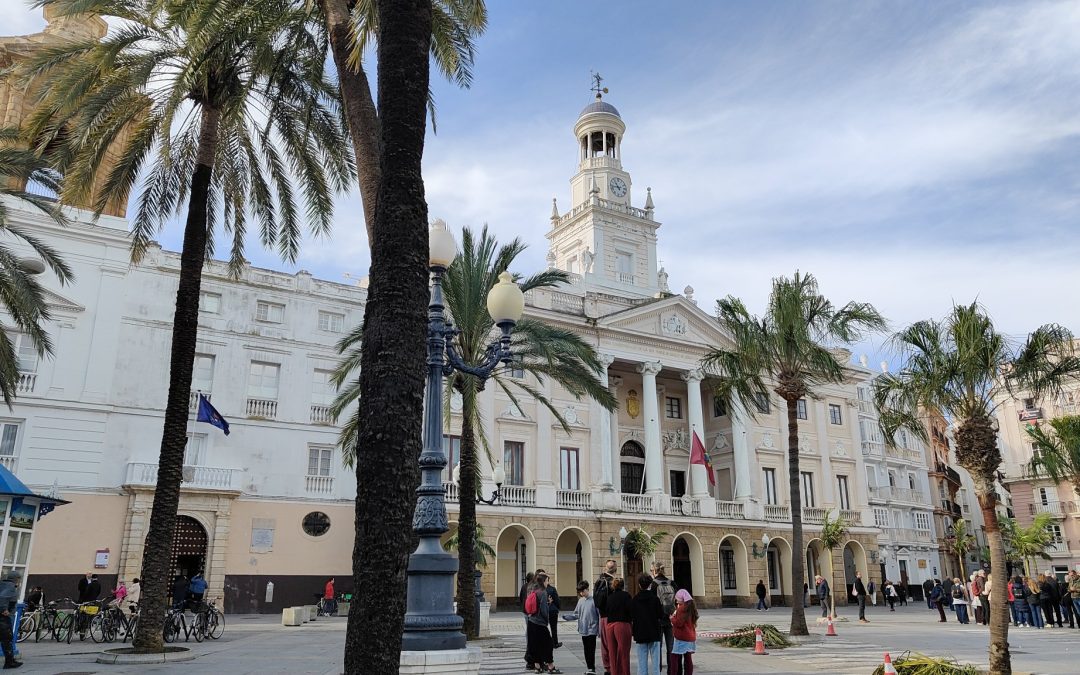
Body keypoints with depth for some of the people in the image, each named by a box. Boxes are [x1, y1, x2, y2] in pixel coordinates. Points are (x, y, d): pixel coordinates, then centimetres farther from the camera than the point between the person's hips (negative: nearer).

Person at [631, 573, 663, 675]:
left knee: (642, 659, 7)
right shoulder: (655, 598, -10)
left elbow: (632, 615, 1)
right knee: (655, 658, 5)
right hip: (654, 632, -1)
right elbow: (661, 614, -5)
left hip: (640, 633, 2)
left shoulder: (635, 599, -4)